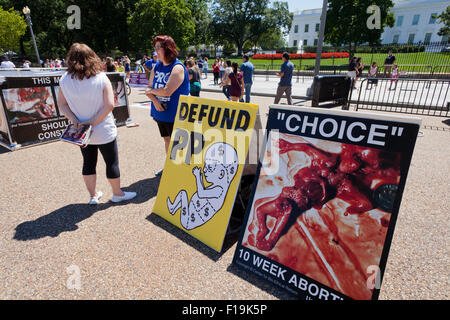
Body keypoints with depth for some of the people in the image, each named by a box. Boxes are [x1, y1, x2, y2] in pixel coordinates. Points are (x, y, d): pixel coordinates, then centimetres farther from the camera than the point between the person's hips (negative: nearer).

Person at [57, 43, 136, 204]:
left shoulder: (65, 80, -5)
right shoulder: (101, 78, -14)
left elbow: (61, 104, -3)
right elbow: (109, 105, -19)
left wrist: (75, 120, -8)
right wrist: (94, 122, -16)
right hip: (103, 131, -4)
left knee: (88, 163, 17)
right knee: (112, 162, 11)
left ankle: (93, 195, 30)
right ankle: (117, 193, 25)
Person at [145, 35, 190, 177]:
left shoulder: (178, 68, -16)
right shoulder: (156, 66, 8)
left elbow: (167, 91, -25)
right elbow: (149, 89, 7)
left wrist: (152, 91, -7)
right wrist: (154, 100, -13)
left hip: (175, 114, -7)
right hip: (160, 112, 7)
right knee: (167, 139, 19)